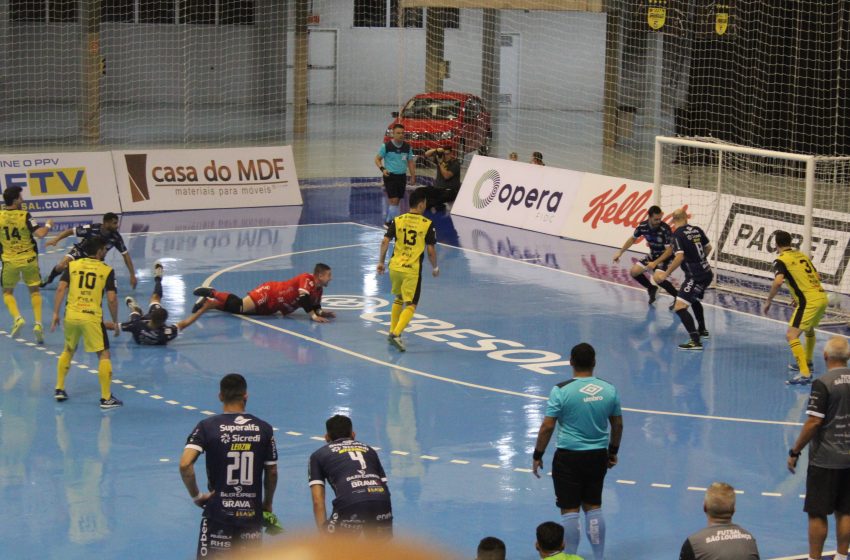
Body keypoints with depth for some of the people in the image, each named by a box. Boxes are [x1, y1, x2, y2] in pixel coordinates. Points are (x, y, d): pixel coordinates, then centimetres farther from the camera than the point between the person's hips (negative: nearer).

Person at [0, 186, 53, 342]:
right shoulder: (25, 216, -14)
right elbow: (40, 234, -22)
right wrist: (48, 225, -2)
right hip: (28, 259, -1)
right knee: (34, 290, 16)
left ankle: (17, 318, -9)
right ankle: (37, 323, 6)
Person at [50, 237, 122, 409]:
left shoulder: (72, 265, 8)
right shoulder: (107, 270, 1)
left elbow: (60, 289, -1)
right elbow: (112, 299, -4)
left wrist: (55, 314, 2)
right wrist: (115, 322, 6)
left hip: (71, 316, 4)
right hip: (92, 318, -4)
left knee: (68, 350, 26)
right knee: (104, 355, 3)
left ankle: (59, 389, 27)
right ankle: (106, 398, -1)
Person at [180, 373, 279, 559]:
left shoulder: (207, 426, -6)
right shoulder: (263, 429, 0)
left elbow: (185, 464, -18)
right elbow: (272, 473, 6)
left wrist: (196, 496, -5)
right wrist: (267, 505, 20)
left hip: (218, 512, -2)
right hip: (252, 514, 2)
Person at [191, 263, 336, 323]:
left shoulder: (318, 290, 5)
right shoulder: (307, 279, -22)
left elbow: (315, 306, 13)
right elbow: (303, 298, -33)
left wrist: (322, 312, -7)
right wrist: (313, 316, -34)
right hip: (269, 293, -8)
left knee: (237, 309, 7)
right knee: (239, 307, -19)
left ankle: (207, 302, 15)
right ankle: (211, 293, -2)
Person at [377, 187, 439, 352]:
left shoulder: (397, 220, 2)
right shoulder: (427, 224, -7)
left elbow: (385, 242, -3)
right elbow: (431, 250, -6)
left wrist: (381, 262, 7)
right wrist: (435, 267, 9)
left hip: (395, 267, 5)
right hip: (412, 270, -5)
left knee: (399, 299, 26)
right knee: (411, 305, 0)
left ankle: (392, 331, 29)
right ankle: (396, 334, -19)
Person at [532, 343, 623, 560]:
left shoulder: (561, 390, -13)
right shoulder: (609, 389, -1)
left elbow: (547, 426, -12)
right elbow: (618, 424, 9)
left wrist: (537, 456, -1)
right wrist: (613, 451, 23)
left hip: (568, 457, -4)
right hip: (598, 456, 4)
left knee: (570, 510, 3)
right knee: (593, 507, 15)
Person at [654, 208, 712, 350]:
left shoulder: (677, 234, -14)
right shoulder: (697, 230, 6)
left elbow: (679, 257, -23)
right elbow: (708, 247, 20)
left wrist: (666, 273, -15)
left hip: (695, 276, -8)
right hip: (707, 273, 8)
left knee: (680, 307, -15)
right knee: (693, 299, 35)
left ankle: (696, 341, -26)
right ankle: (702, 330, 52)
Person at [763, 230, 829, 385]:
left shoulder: (781, 260, -4)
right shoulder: (802, 255, 18)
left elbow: (778, 281, -21)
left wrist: (768, 301, -9)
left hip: (809, 301, -8)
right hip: (822, 296, 8)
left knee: (791, 336, -10)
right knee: (809, 329, 32)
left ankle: (804, 374, -24)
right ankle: (807, 362, 50)